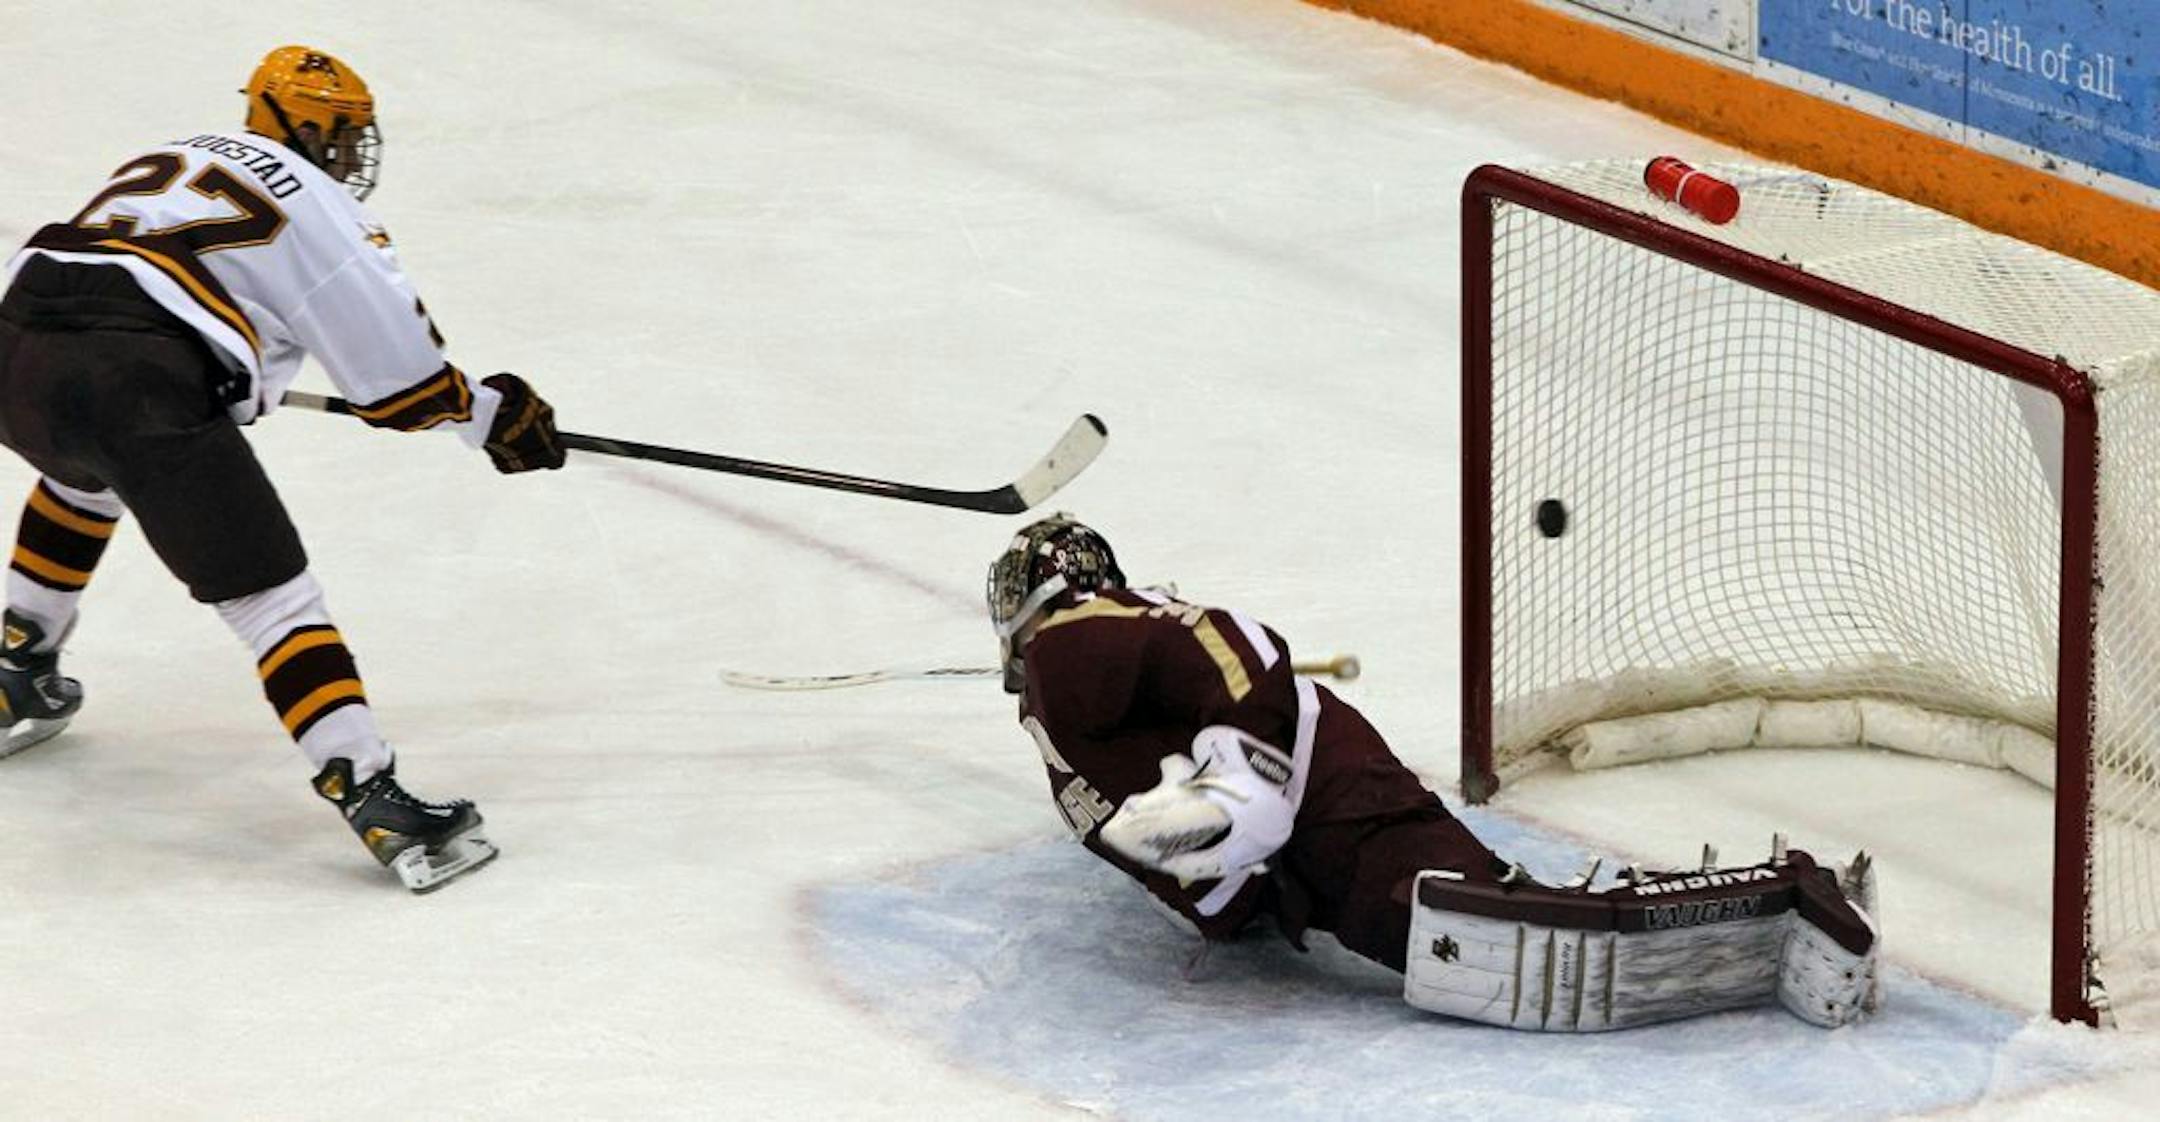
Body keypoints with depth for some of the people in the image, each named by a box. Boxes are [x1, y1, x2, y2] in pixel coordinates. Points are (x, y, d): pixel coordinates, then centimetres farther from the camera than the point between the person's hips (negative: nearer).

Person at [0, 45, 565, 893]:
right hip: (136, 384, -7)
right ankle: (373, 797, -13)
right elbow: (395, 374, 6)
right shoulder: (316, 202, 12)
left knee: (86, 474, 42)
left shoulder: (173, 159, 31)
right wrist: (488, 412, 22)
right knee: (270, 591, -3)